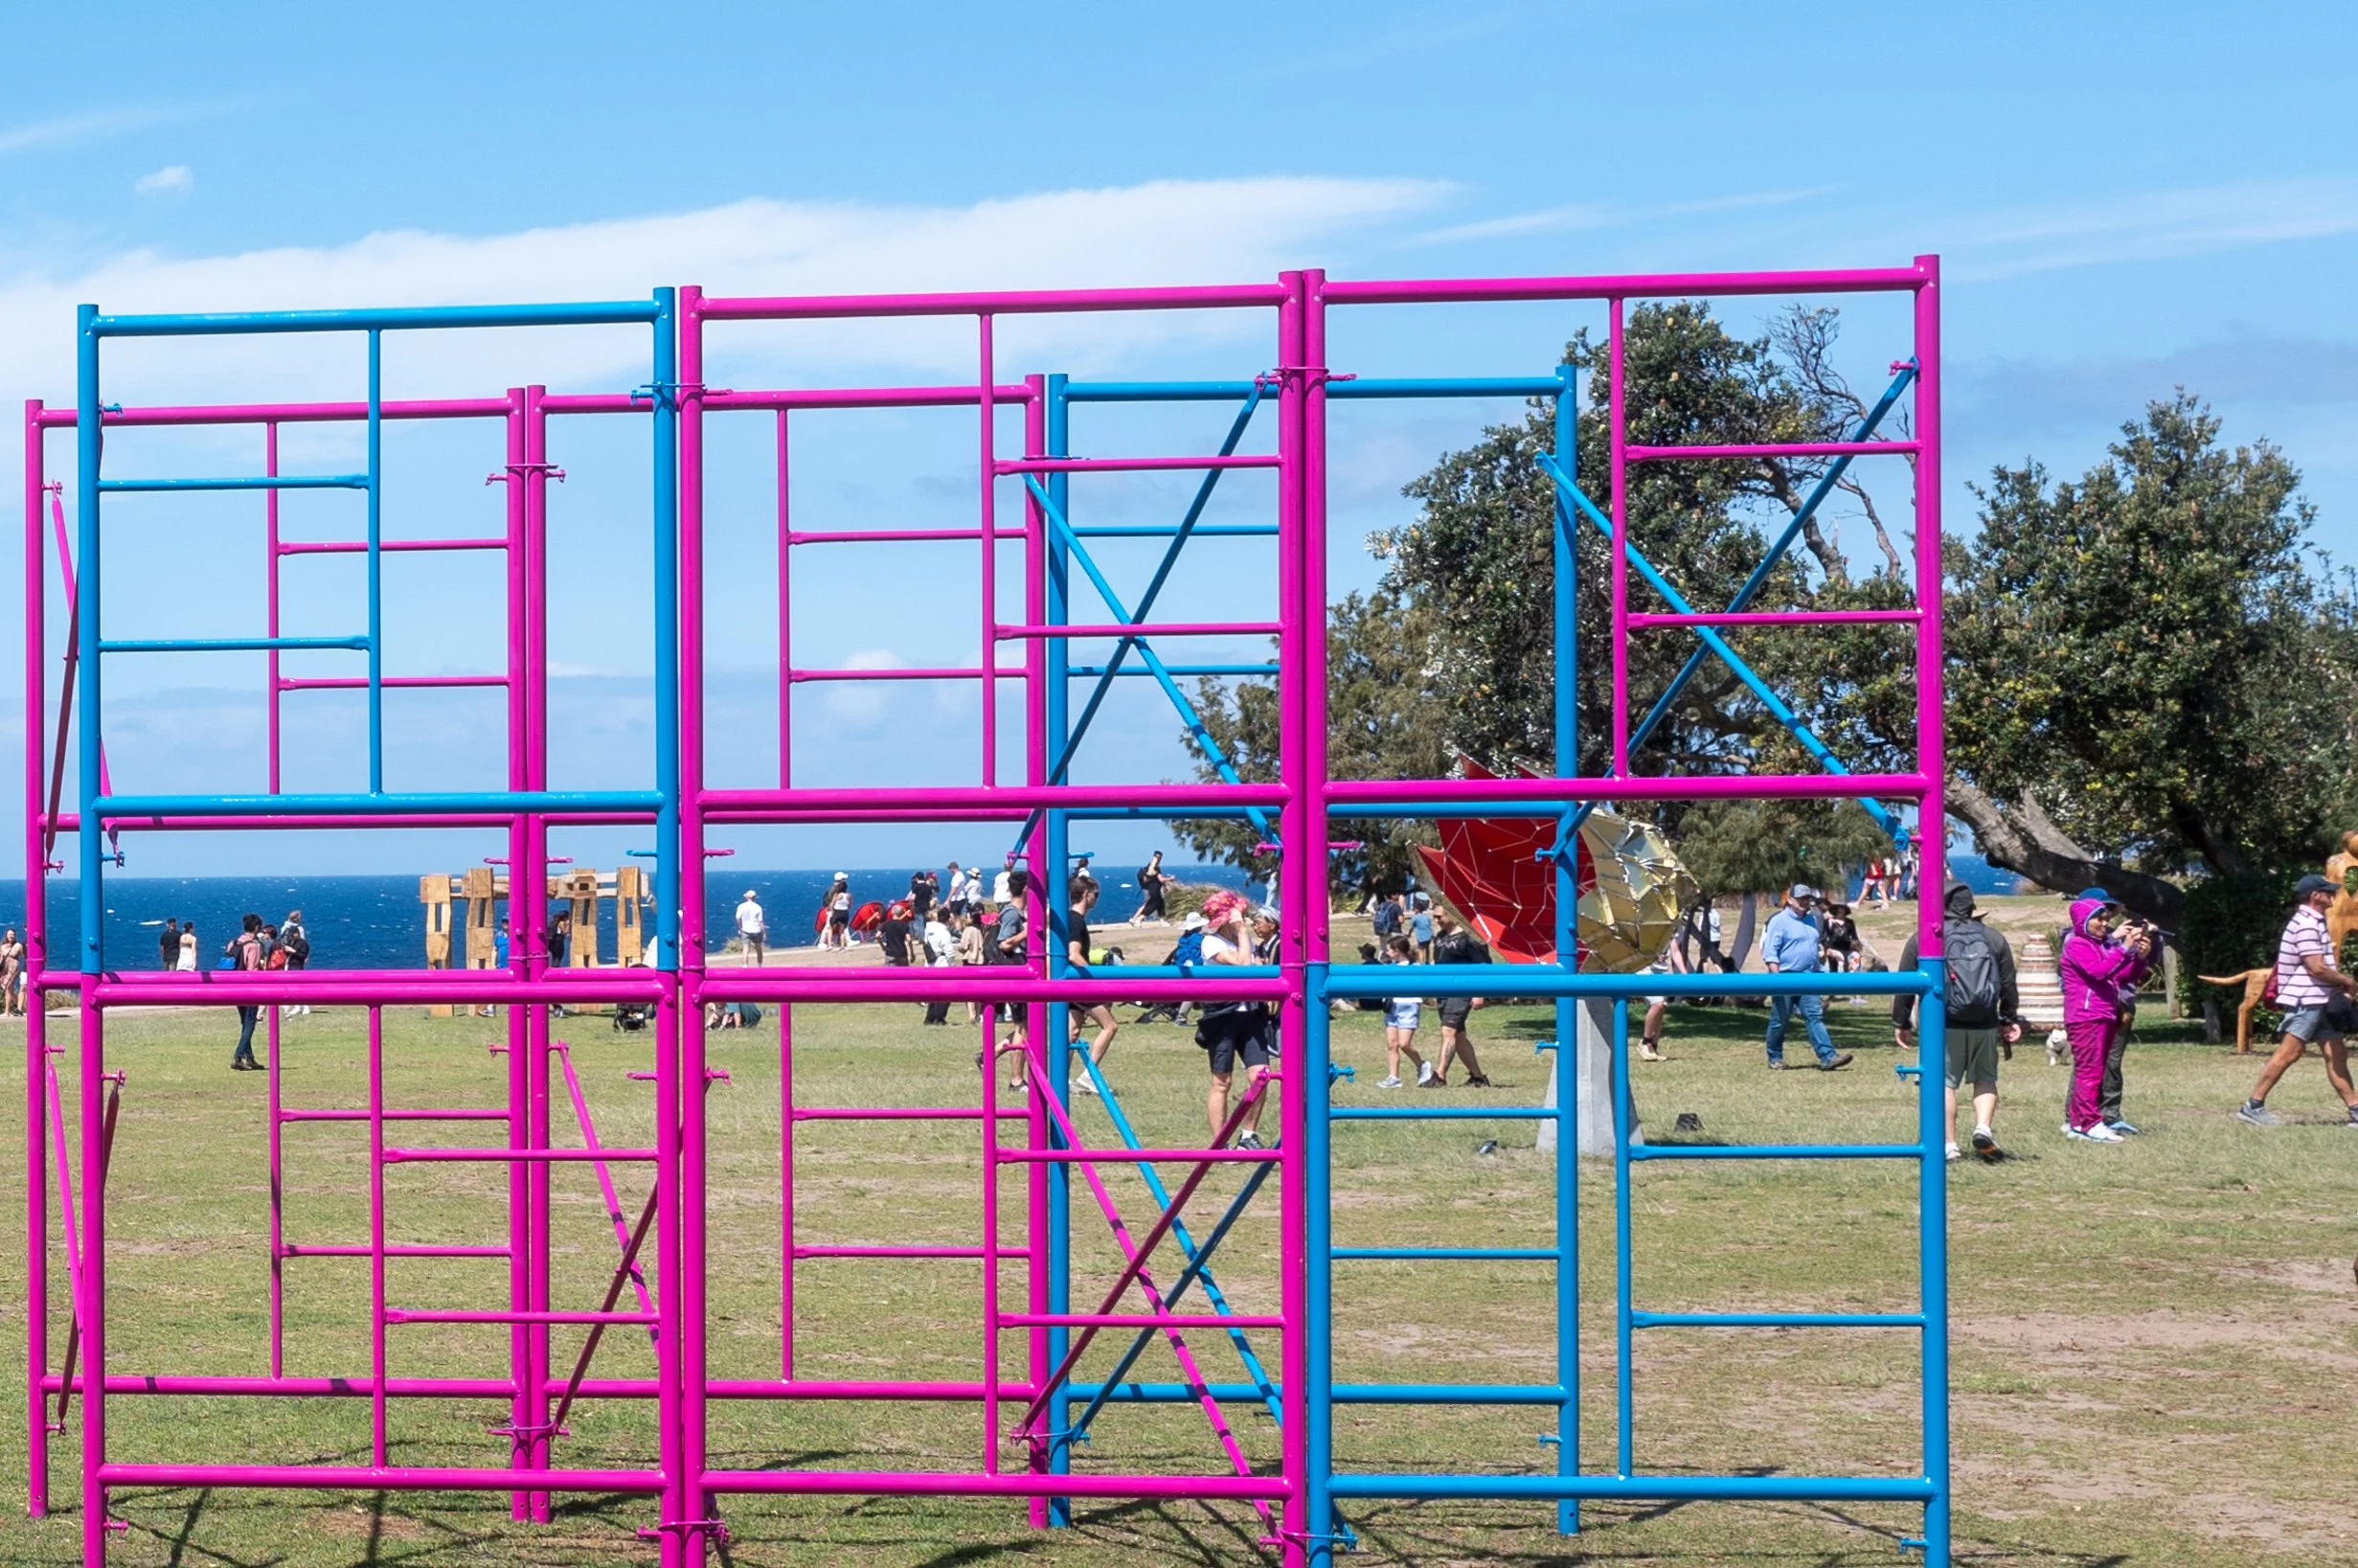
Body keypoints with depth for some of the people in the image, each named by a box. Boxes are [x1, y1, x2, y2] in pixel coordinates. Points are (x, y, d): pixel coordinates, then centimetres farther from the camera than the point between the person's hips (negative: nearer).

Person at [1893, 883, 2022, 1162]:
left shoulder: (1922, 939, 3)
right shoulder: (1994, 938, 10)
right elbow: (2009, 984, 15)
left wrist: (1900, 1024, 15)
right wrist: (2011, 1019, 27)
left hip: (1943, 1024, -2)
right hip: (1984, 1025, 2)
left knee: (1944, 1082, 1)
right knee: (1985, 1079, 15)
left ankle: (1949, 1145, -3)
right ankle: (1984, 1128, -6)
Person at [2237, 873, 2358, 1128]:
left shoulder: (2314, 922, 17)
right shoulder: (2306, 924, -14)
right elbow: (2317, 967, -20)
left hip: (2320, 1001, 10)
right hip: (2306, 999, -10)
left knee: (2337, 1054, 6)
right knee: (2288, 1053, -10)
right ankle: (2253, 1106, -7)